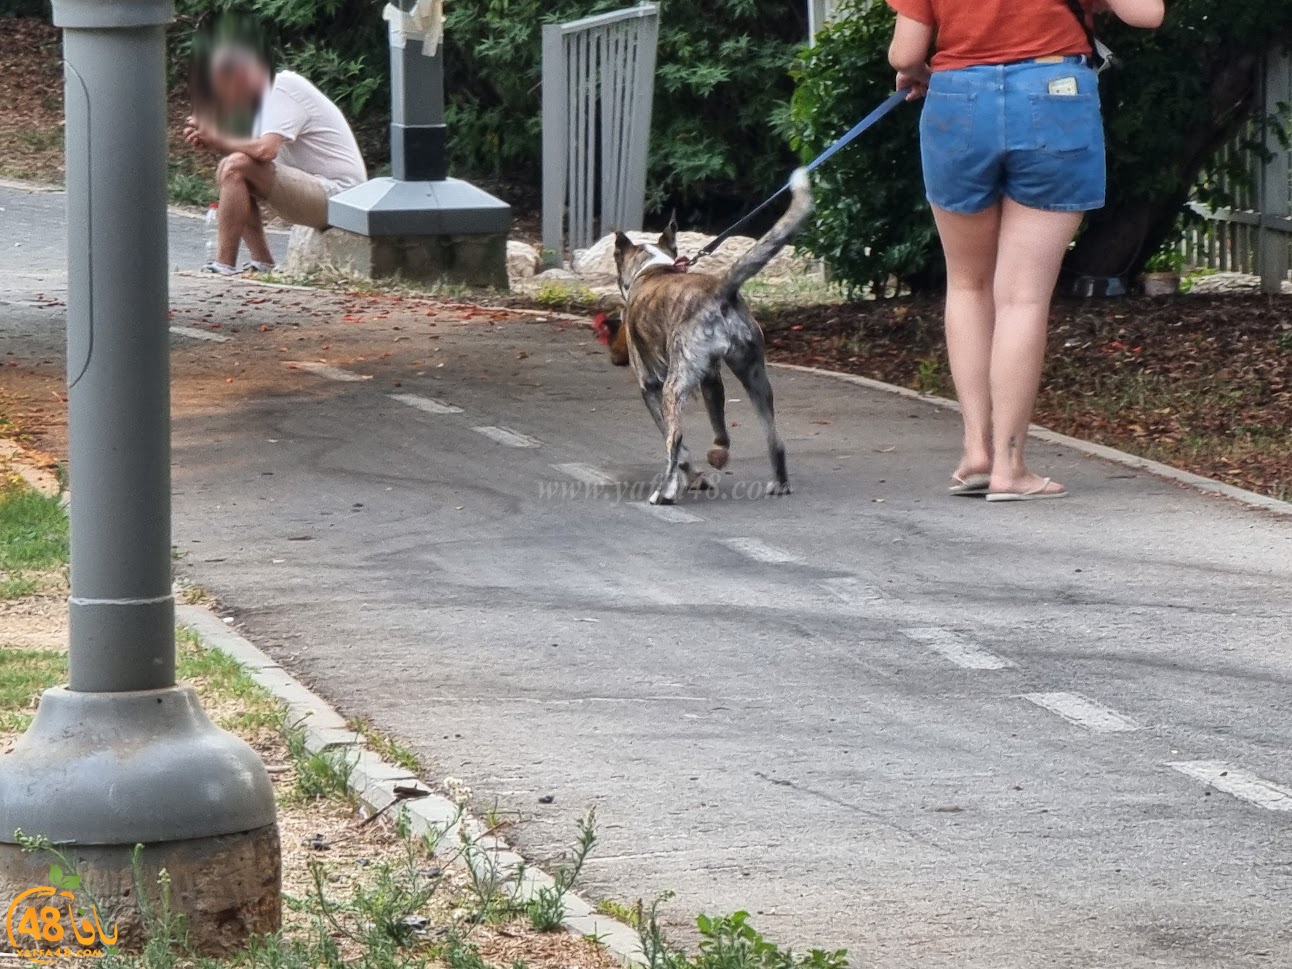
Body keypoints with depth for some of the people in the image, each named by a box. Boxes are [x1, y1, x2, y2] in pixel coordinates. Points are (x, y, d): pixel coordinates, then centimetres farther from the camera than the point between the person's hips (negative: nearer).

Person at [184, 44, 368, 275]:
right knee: (227, 170, 9)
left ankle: (224, 264, -18)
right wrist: (208, 141, -1)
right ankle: (262, 262, 0)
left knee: (235, 167, -21)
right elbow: (259, 150, 11)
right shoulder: (268, 93, 16)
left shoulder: (284, 87, -13)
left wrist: (219, 140, -12)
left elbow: (266, 150, -25)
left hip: (336, 193, -10)